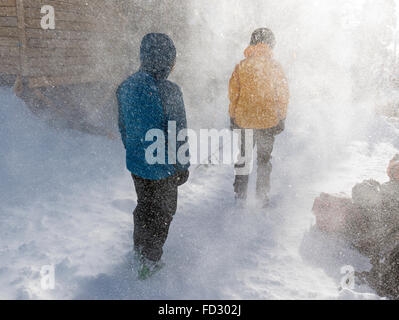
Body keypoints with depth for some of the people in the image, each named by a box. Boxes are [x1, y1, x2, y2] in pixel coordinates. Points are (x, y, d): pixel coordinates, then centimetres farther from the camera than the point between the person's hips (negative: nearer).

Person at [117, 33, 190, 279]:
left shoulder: (126, 86, -3)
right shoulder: (169, 91, -24)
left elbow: (123, 127, 7)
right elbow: (178, 133, -19)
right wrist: (183, 166, -7)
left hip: (136, 163, 6)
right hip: (162, 168, -6)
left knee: (144, 207, 25)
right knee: (162, 212, 15)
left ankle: (139, 252, 43)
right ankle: (149, 262, 27)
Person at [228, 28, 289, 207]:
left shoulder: (241, 66, -3)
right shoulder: (275, 67, -5)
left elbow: (233, 94, 1)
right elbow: (283, 96, -3)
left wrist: (233, 117, 10)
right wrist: (281, 118, 6)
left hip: (243, 120, 1)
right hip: (268, 121, -1)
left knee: (241, 157, 15)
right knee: (264, 159, 13)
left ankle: (240, 195, 20)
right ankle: (262, 196, 17)